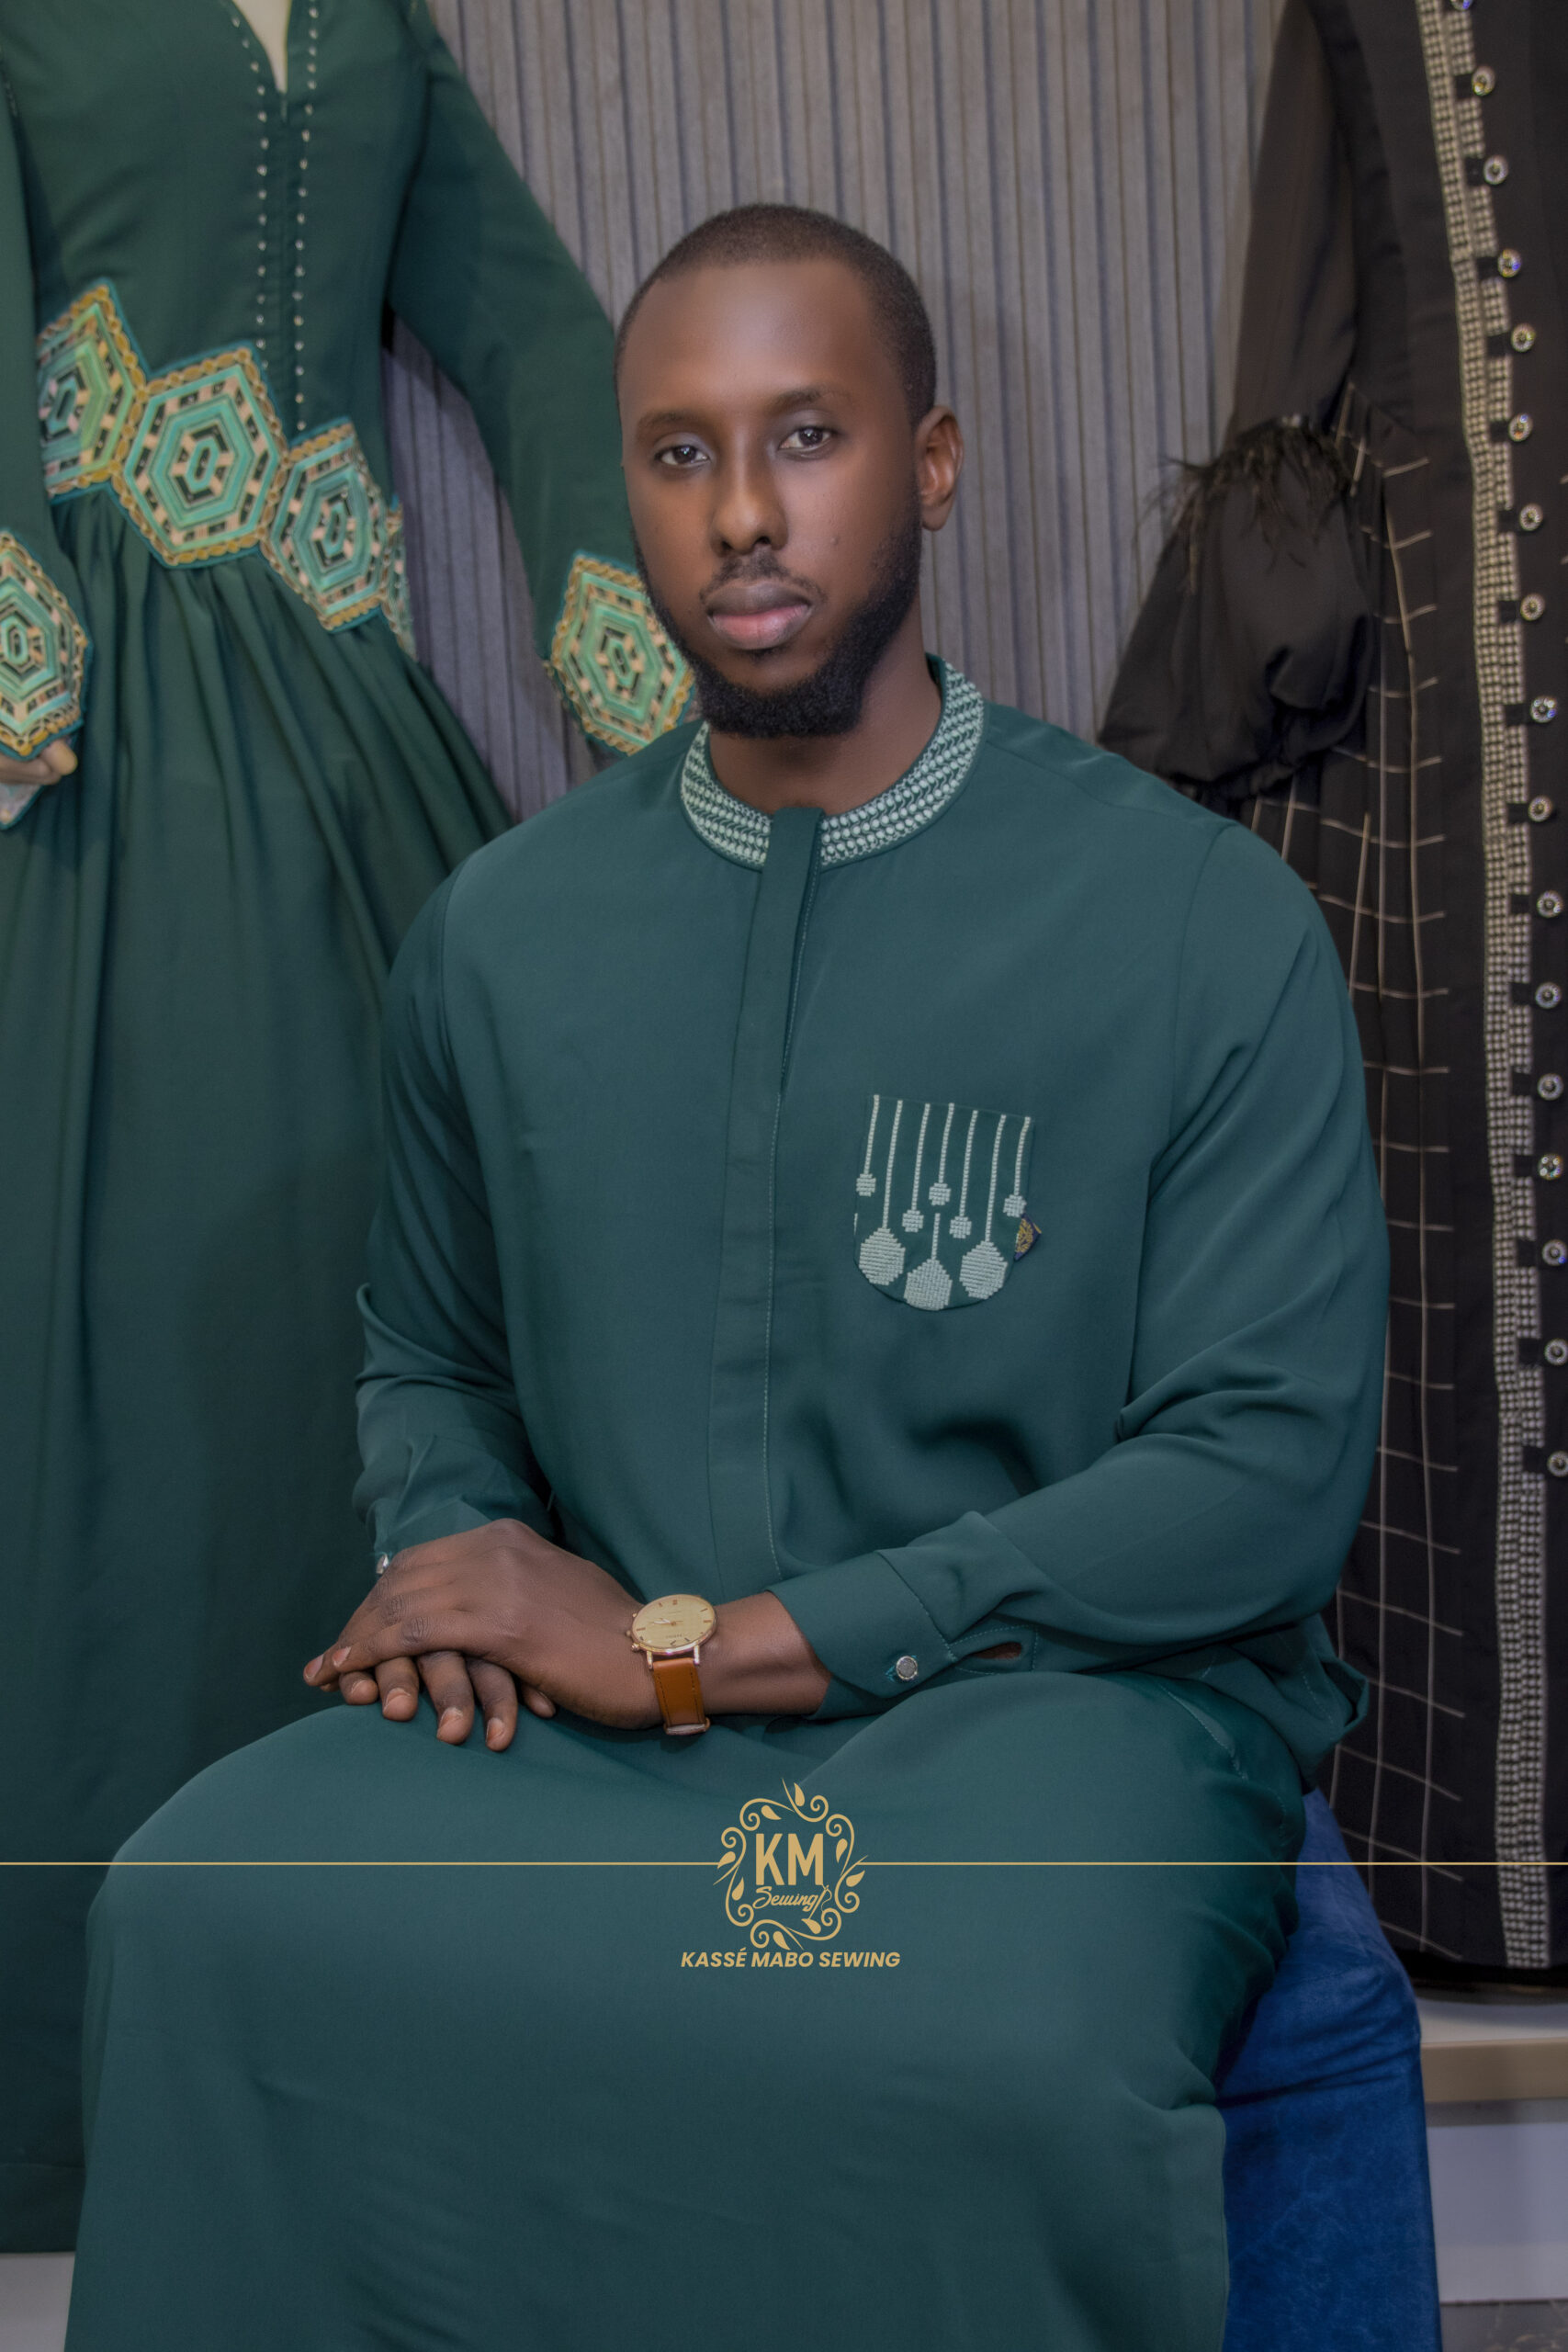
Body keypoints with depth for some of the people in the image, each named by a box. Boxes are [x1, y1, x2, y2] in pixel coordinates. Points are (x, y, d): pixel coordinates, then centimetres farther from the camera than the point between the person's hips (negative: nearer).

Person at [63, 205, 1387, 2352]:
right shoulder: (497, 933, 9)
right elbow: (429, 1365, 22)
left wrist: (706, 1643, -13)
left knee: (1000, 2062, -34)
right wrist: (478, 1572, -3)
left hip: (1062, 1690, -2)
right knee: (198, 1919, -24)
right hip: (604, 1711, 3)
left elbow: (1271, 1470, -10)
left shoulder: (1202, 923, -5)